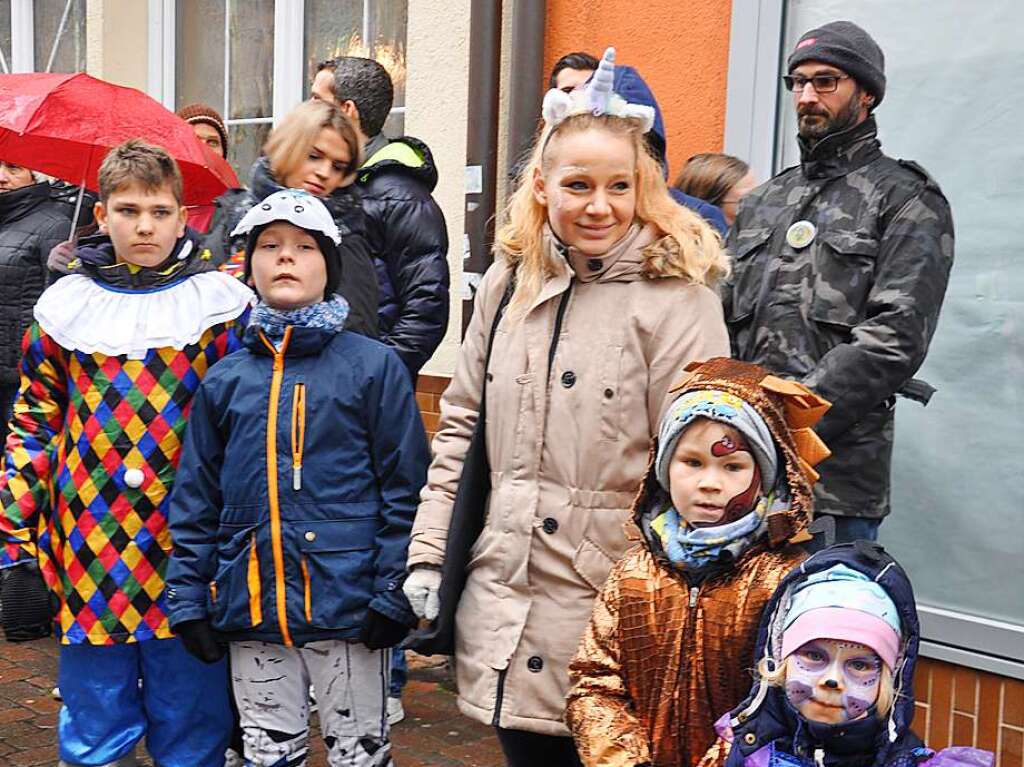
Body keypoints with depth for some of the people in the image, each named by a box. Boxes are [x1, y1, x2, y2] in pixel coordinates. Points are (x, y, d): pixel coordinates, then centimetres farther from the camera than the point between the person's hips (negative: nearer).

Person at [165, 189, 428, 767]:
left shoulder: (374, 365, -3)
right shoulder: (225, 379, 8)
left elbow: (405, 486, -5)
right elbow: (196, 498, 10)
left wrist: (393, 594, -10)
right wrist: (189, 600, 5)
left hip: (347, 607, -3)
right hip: (252, 611, 4)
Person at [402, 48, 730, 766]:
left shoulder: (676, 297, -11)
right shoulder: (509, 279, 6)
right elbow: (462, 423, 13)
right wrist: (428, 550, 9)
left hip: (608, 609, -5)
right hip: (503, 599, 5)